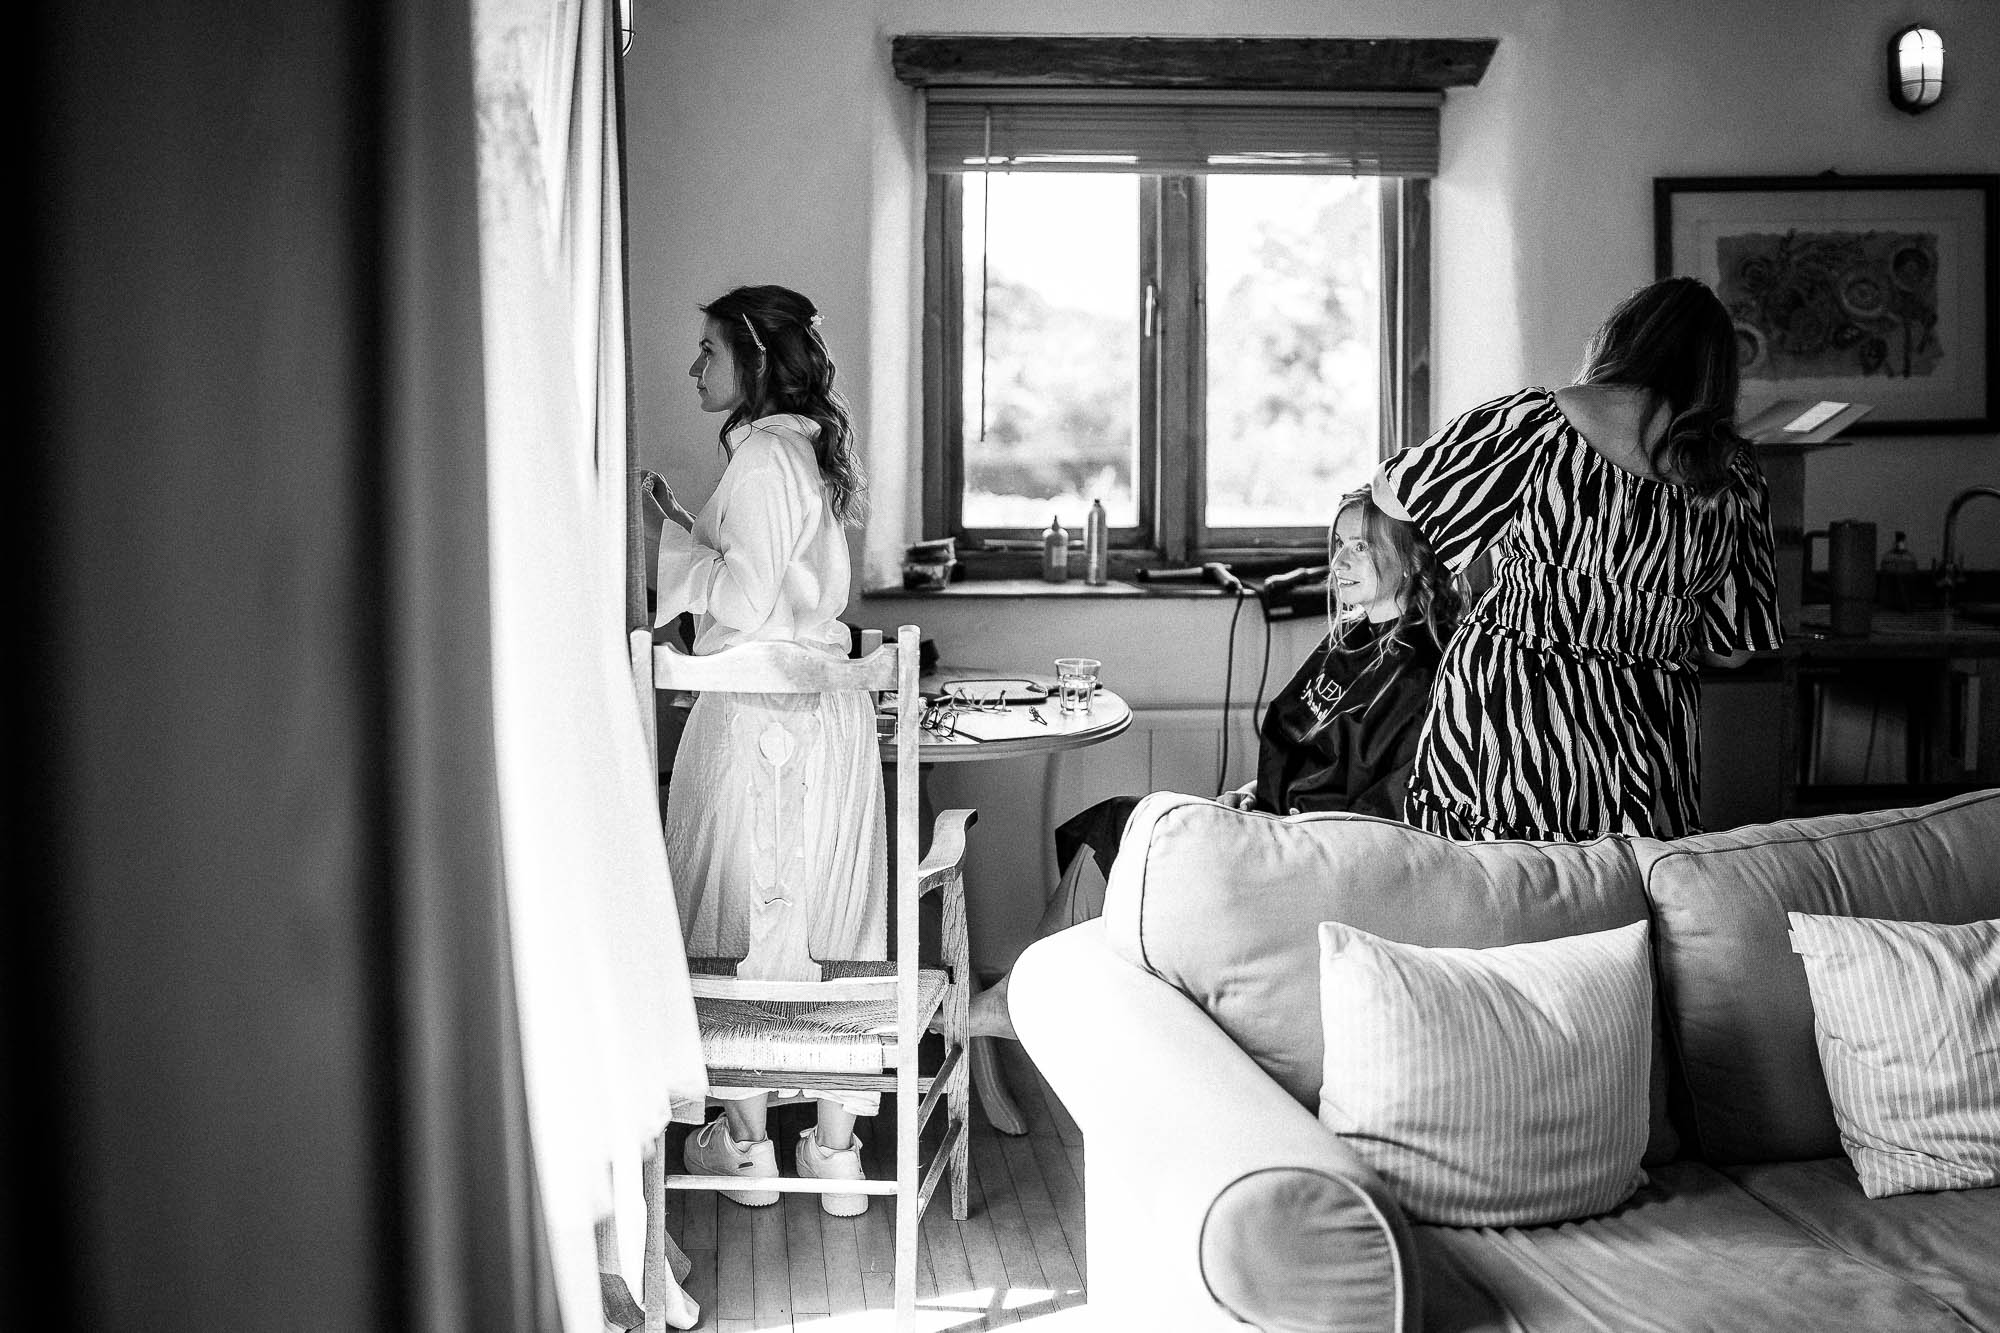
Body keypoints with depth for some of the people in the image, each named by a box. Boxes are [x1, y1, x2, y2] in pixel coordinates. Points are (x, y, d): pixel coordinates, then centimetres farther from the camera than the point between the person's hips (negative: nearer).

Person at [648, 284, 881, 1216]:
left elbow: (744, 597, -18)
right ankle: (837, 1148, 18)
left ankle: (747, 1141, 15)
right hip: (828, 713, 9)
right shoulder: (805, 448, 15)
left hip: (759, 716, -9)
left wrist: (671, 542, -6)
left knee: (742, 923, 4)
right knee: (831, 921, 10)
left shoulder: (763, 455, -14)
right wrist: (685, 530, 16)